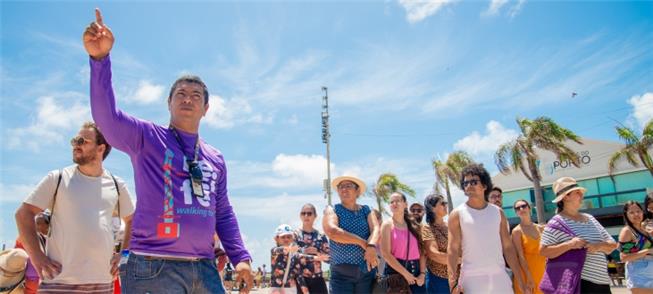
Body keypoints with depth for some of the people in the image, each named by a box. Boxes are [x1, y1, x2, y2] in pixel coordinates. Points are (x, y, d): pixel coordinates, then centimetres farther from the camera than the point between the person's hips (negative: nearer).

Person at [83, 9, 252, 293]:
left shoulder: (215, 158, 15)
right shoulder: (147, 136, 2)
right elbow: (106, 115, -17)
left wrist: (241, 257, 9)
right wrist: (100, 58, -29)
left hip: (204, 268, 5)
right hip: (154, 267, -5)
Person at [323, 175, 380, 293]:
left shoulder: (366, 210, 11)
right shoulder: (332, 210, 2)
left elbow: (376, 229, -7)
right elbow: (332, 232, -18)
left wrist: (371, 247, -29)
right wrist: (363, 243, -17)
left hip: (367, 271, 3)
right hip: (341, 273, -3)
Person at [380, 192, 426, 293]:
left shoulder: (414, 225, 10)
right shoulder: (387, 225, -3)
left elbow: (422, 251, 6)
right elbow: (386, 254, -12)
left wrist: (422, 273, -7)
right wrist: (405, 273, -13)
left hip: (415, 270, 4)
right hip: (395, 270, -4)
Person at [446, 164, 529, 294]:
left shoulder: (497, 212, 9)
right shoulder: (457, 214, -1)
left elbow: (508, 247, 11)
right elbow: (452, 250, -7)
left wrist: (520, 281, 7)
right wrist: (453, 283, -17)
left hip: (500, 277, 3)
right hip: (471, 278, -3)